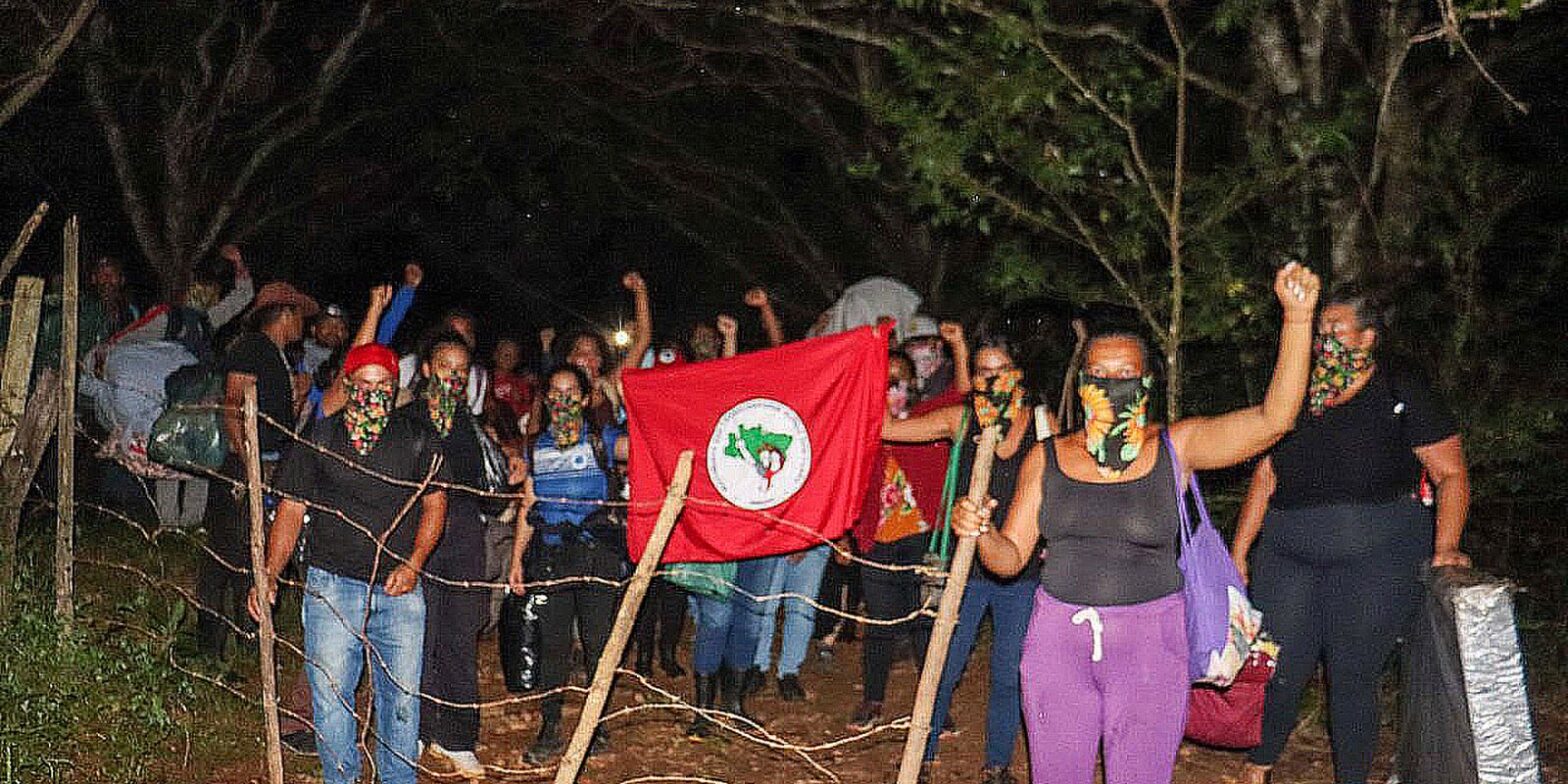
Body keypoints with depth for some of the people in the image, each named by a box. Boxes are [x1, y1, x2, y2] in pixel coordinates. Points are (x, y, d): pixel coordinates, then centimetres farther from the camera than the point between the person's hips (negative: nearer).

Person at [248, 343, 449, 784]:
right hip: (332, 586, 0)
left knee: (401, 697, 5)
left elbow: (434, 504, 7)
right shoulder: (318, 439, 3)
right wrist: (269, 575, -6)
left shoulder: (417, 437, 3)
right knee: (330, 694, 2)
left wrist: (413, 565, -5)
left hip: (400, 588, 0)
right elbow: (290, 511, 4)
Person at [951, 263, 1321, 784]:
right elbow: (1011, 557, 4)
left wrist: (1297, 319, -21)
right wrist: (980, 533, -19)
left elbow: (1273, 419, -13)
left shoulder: (1175, 448, -2)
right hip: (1058, 639, 2)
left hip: (1149, 644, -2)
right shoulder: (1047, 458, 4)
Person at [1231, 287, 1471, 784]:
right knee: (1279, 672, 2)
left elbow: (1451, 474, -1)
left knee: (1352, 678, 0)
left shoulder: (1402, 393, 0)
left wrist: (1445, 547, -14)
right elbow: (1266, 476, 15)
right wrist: (1238, 552, 11)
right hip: (1287, 553, 4)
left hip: (1376, 557, -3)